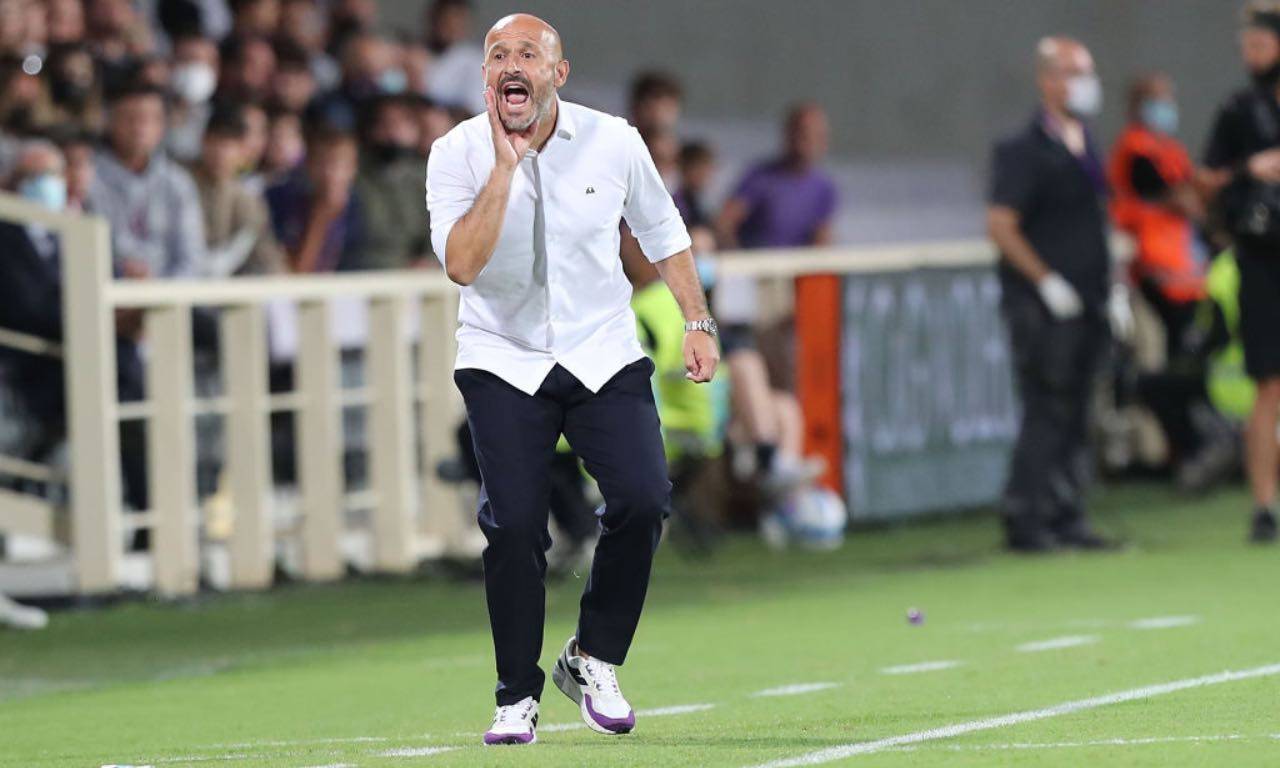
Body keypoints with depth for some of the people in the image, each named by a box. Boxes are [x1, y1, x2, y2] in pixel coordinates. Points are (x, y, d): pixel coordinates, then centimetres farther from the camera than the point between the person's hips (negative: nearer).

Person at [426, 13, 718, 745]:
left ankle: (594, 661, 4)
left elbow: (663, 232, 11)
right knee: (514, 525, -13)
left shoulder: (614, 142, -5)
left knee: (643, 498, -16)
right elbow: (462, 264, -23)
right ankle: (518, 697, 3)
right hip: (503, 362, -1)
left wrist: (699, 322, 5)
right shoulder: (458, 154, -9)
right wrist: (505, 167, -24)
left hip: (604, 355, 1)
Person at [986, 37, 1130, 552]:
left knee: (1075, 416, 9)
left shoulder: (1084, 149, 17)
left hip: (1086, 306, 8)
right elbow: (1001, 228, -15)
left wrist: (1111, 288, 16)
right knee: (1047, 414, -8)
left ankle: (1066, 519, 13)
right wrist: (1047, 282, -17)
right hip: (1042, 308, -8)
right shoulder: (1023, 152, -9)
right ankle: (1026, 522, -3)